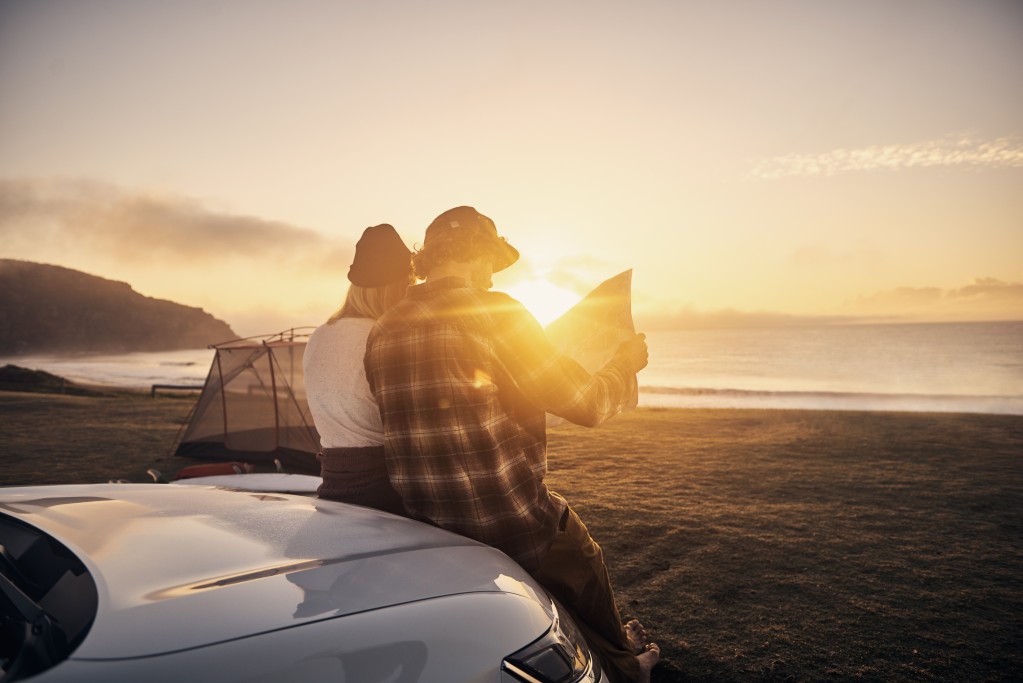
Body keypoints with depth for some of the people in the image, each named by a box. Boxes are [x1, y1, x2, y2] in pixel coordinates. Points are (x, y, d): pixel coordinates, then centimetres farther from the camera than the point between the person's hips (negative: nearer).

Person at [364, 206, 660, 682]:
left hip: (429, 532, 6)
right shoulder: (495, 313, -17)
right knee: (584, 567, 25)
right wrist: (627, 362, 8)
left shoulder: (383, 332, 2)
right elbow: (587, 404, -13)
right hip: (513, 526, -6)